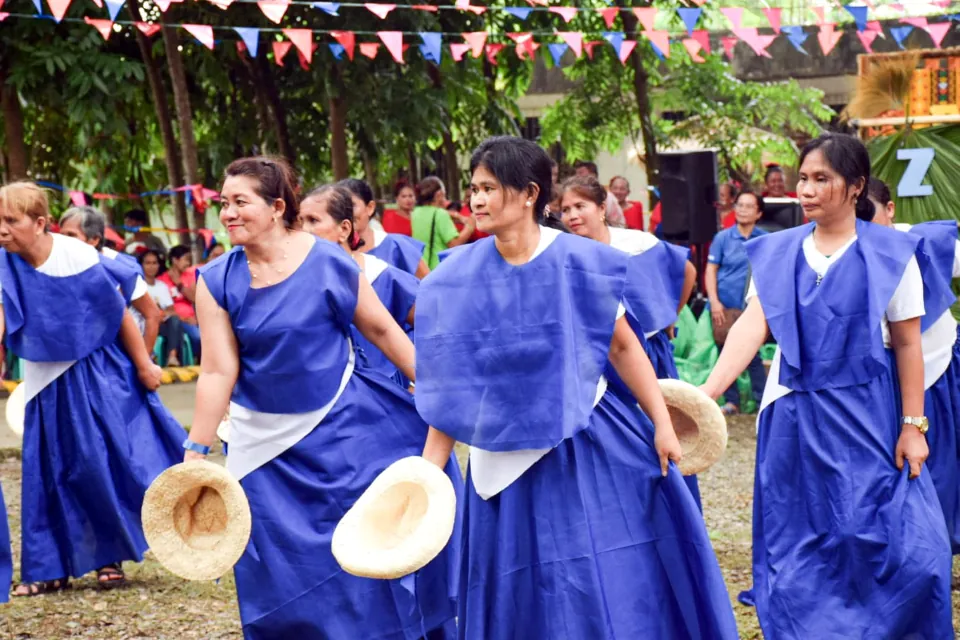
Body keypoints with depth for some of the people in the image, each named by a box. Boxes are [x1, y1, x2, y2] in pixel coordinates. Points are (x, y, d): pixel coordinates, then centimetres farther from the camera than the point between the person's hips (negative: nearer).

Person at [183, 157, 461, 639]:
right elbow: (218, 371, -8)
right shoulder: (217, 281, -7)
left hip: (343, 428, -1)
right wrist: (196, 450, -13)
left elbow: (383, 330, -1)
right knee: (283, 572, 6)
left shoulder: (329, 262, -10)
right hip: (267, 444, 1)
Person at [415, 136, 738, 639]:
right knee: (530, 595, 8)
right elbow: (451, 387, -1)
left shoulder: (580, 262, -8)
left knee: (620, 585, 4)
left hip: (593, 447, -1)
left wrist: (662, 424, -4)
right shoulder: (459, 278, -3)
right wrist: (428, 472, -6)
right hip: (509, 460, 1)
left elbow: (623, 347, -1)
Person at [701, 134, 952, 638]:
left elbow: (908, 345, -3)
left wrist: (913, 426, -6)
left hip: (866, 416, -3)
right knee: (799, 543, 8)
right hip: (794, 417, 3)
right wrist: (708, 392, -22)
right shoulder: (777, 253, 3)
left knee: (877, 539, -5)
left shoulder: (891, 254, -4)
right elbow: (752, 324, -8)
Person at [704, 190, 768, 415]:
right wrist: (714, 301, -7)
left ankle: (763, 402, 4)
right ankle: (731, 401, 15)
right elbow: (711, 270, 2)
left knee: (752, 354, -4)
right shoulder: (723, 238, 2)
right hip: (725, 306, 1)